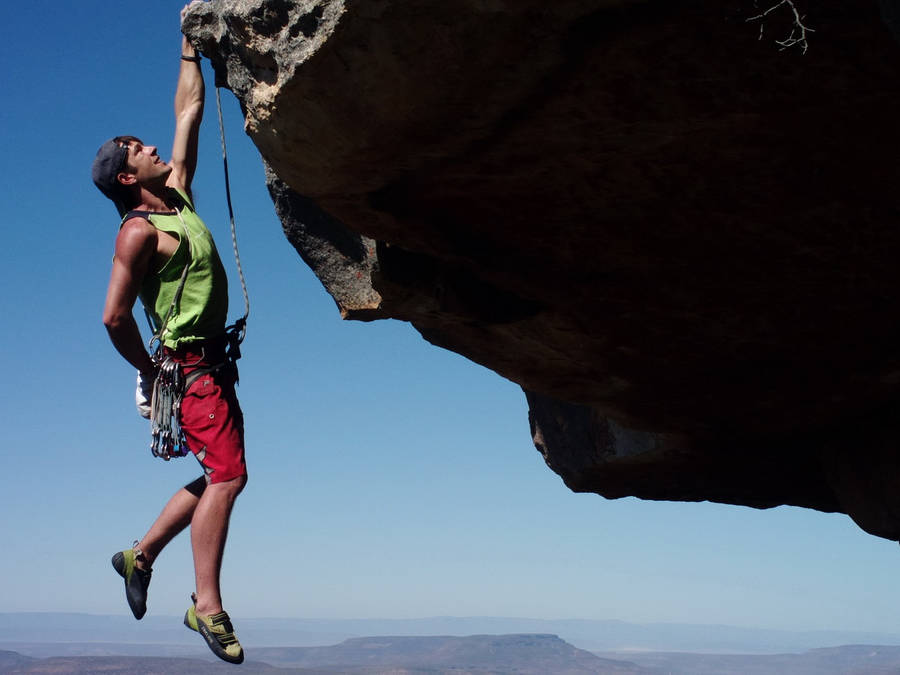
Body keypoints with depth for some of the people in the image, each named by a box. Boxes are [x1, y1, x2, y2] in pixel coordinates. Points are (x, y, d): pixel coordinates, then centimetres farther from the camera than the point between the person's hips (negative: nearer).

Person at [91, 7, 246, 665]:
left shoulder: (176, 196, 12)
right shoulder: (140, 230, -12)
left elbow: (189, 110, 19)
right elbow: (115, 316, -16)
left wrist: (190, 47, 19)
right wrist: (149, 370, -5)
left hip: (212, 364, 9)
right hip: (190, 366, -9)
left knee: (222, 476, 12)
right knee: (228, 474, -13)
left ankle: (141, 554, 23)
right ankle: (207, 605, -10)